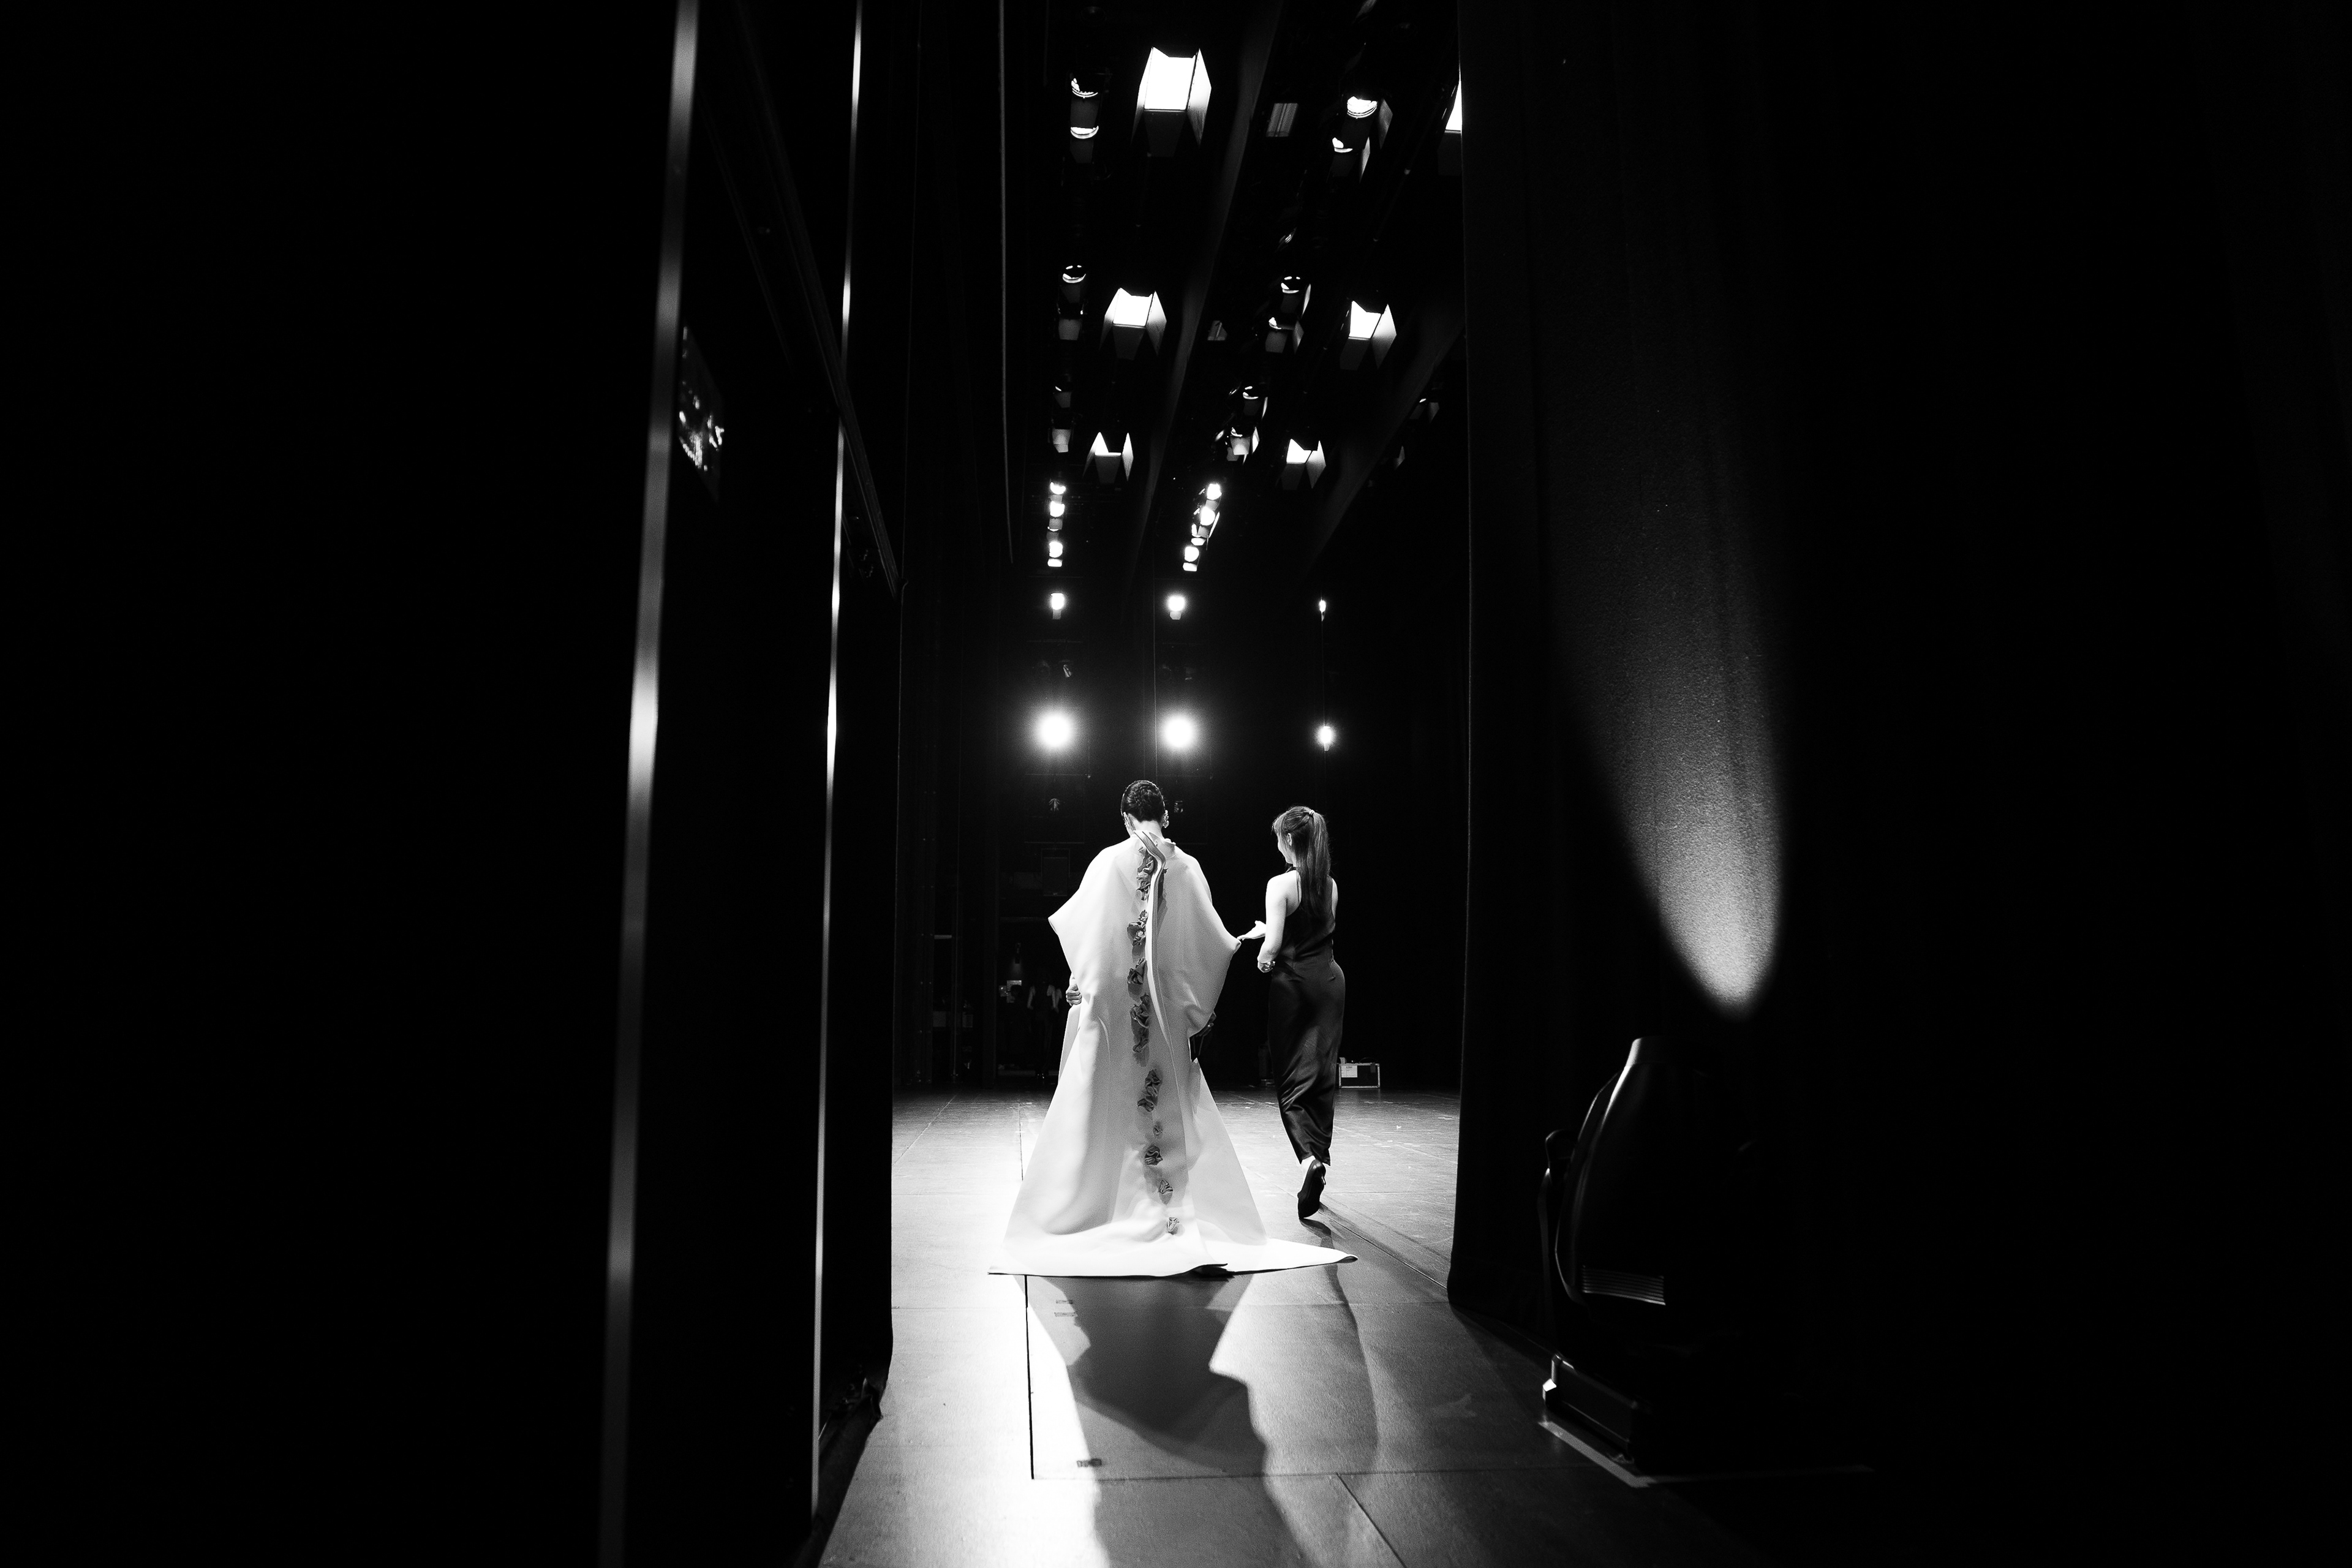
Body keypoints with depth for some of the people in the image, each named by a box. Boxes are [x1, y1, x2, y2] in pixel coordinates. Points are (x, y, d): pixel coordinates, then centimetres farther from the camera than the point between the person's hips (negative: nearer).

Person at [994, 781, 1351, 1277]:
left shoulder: (1110, 861, -7)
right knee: (1171, 1102, 10)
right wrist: (1244, 939, 19)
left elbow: (1074, 920, 0)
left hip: (1113, 1001, -1)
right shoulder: (1186, 866, -3)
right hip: (1167, 1007, 2)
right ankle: (1181, 1211, 12)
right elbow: (1209, 937, 1)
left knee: (1108, 1103, 7)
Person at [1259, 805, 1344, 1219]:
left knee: (1292, 1079, 2)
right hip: (1330, 979, 5)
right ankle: (1321, 1159, 17)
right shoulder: (1332, 885, 5)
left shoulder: (1281, 884, -13)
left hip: (1293, 983, -5)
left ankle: (1309, 1155, -19)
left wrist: (1263, 958, 4)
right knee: (1323, 1075, 11)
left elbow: (1274, 943, -18)